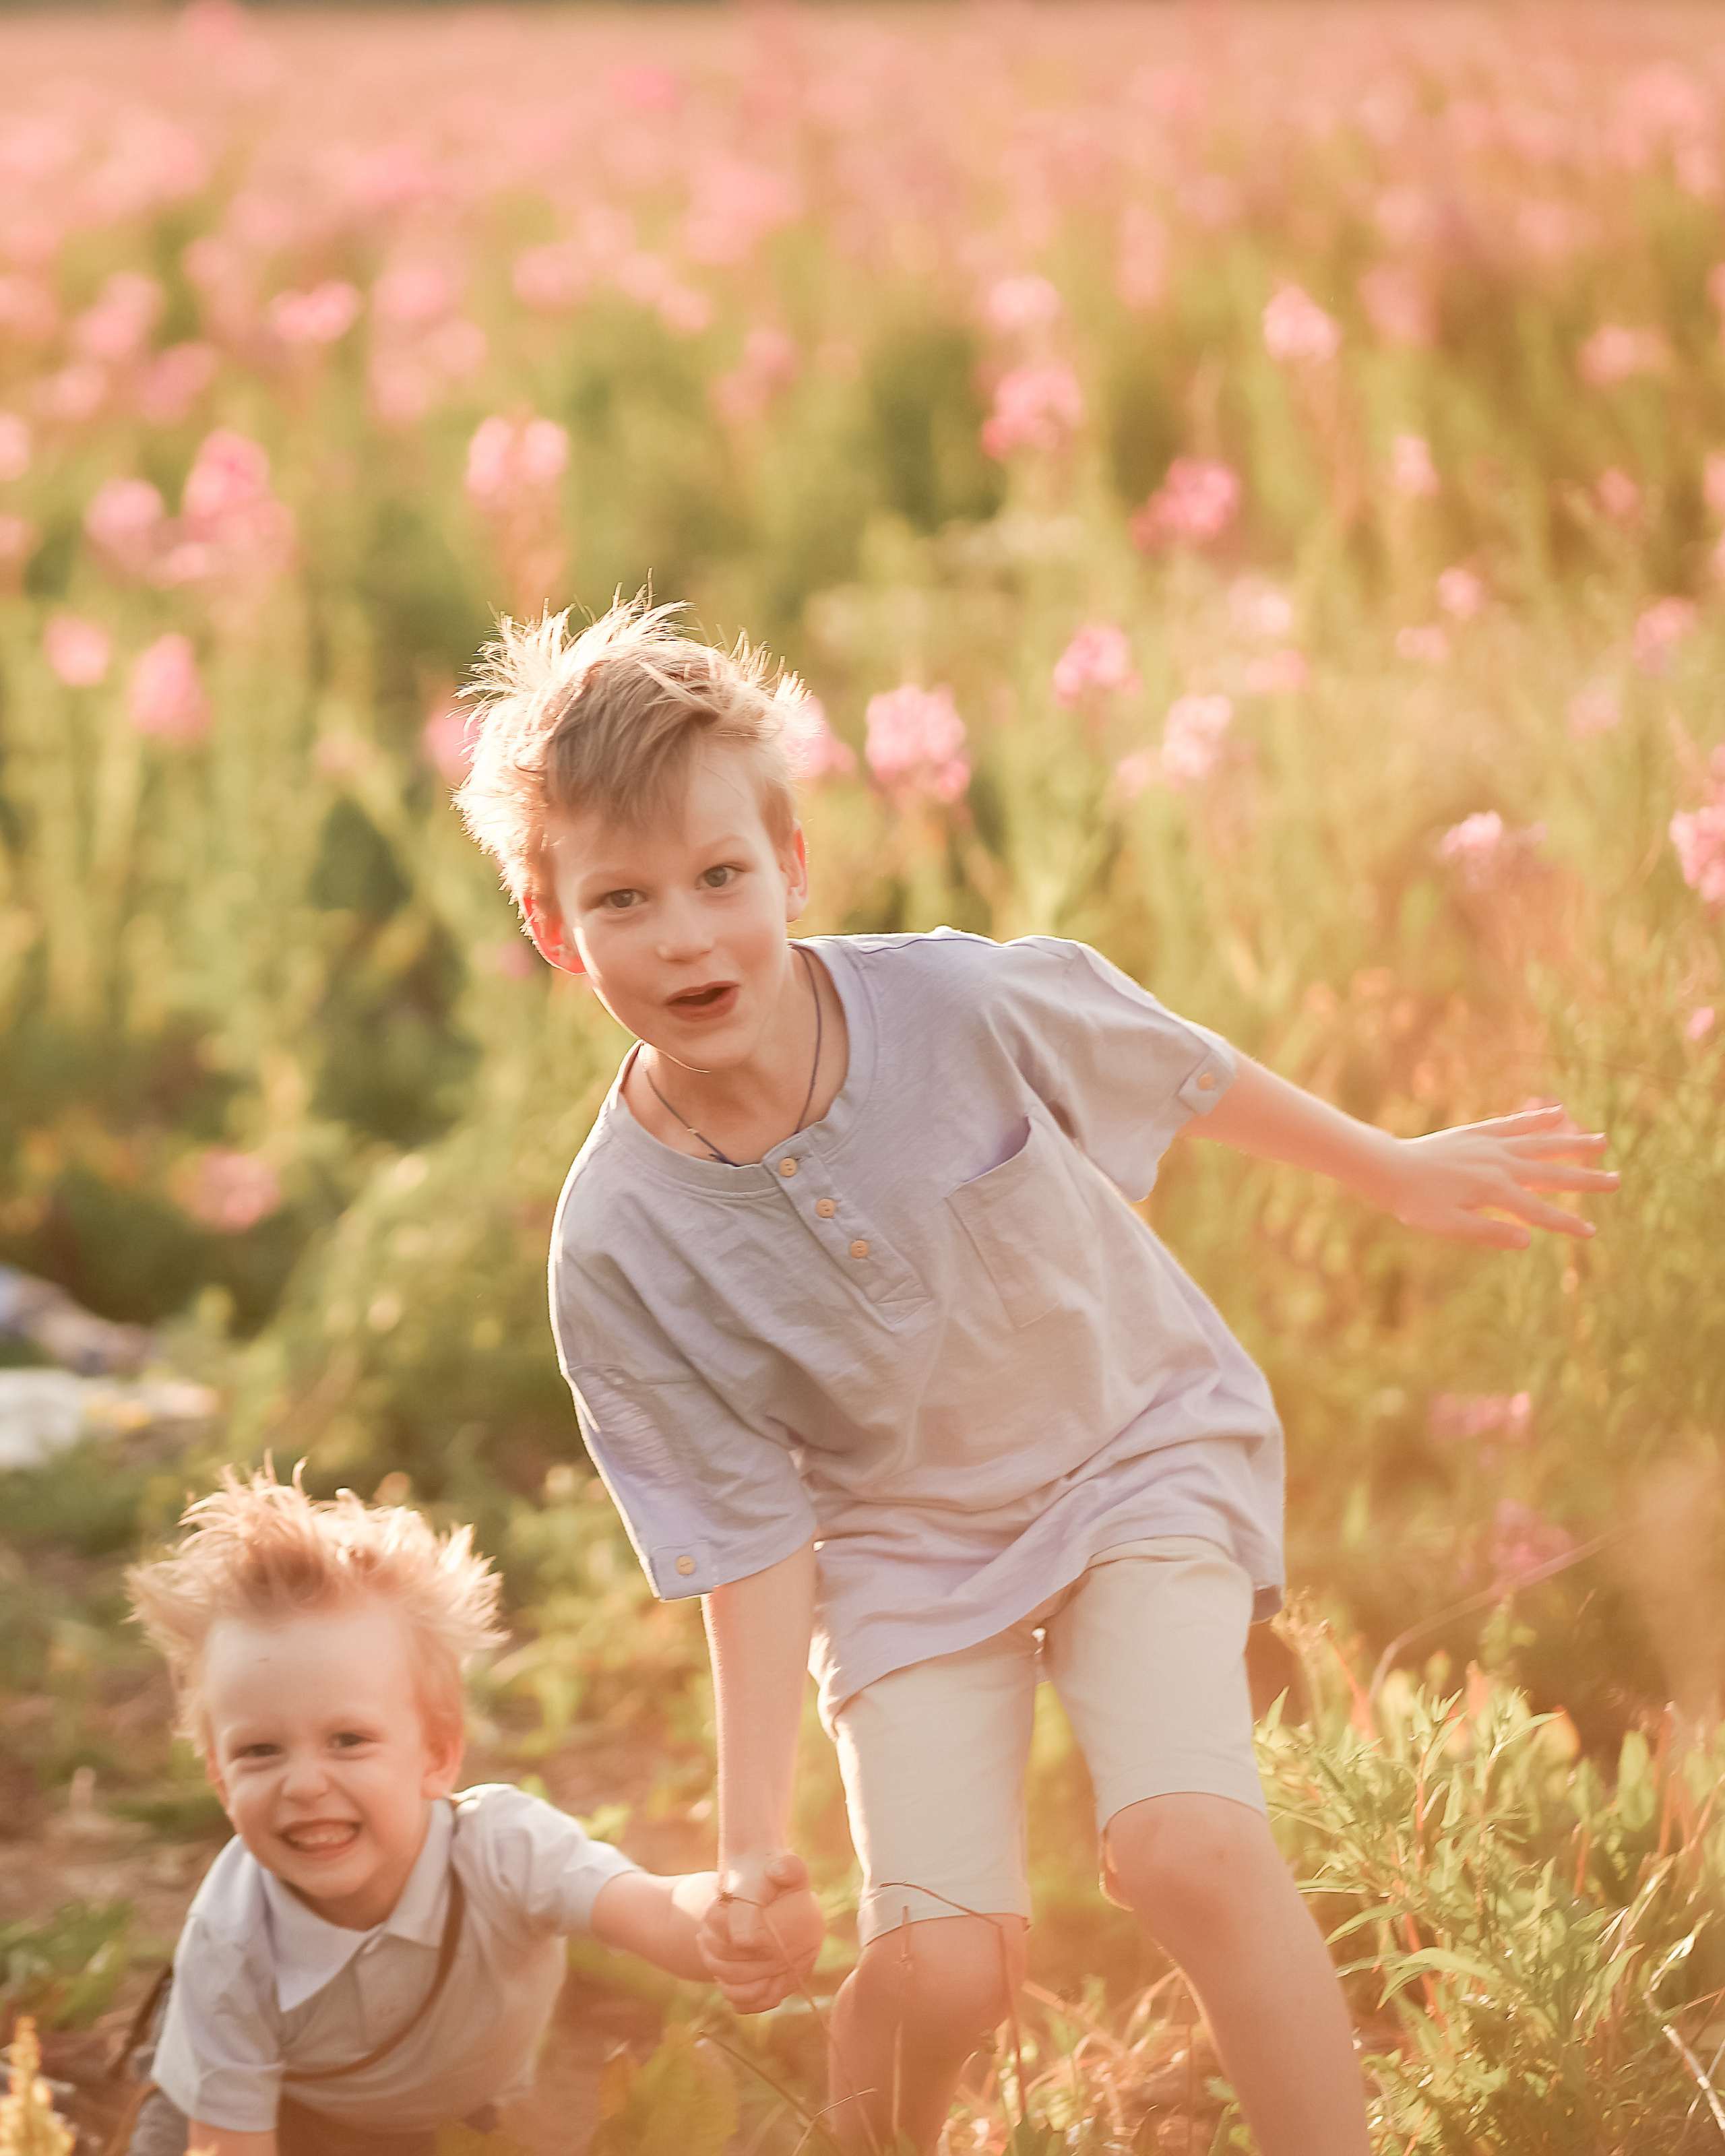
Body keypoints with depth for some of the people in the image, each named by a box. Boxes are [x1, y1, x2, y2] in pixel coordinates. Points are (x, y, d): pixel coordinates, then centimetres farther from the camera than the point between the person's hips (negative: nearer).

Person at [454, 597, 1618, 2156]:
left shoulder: (963, 1004, -23)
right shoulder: (618, 1250, -22)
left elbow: (1184, 1076, -2)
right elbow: (750, 1545, -13)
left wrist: (1394, 1170, 14)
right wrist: (752, 1849, -16)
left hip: (1142, 1449, 0)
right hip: (904, 1546, 0)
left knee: (1188, 1850, -24)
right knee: (939, 1966, -14)